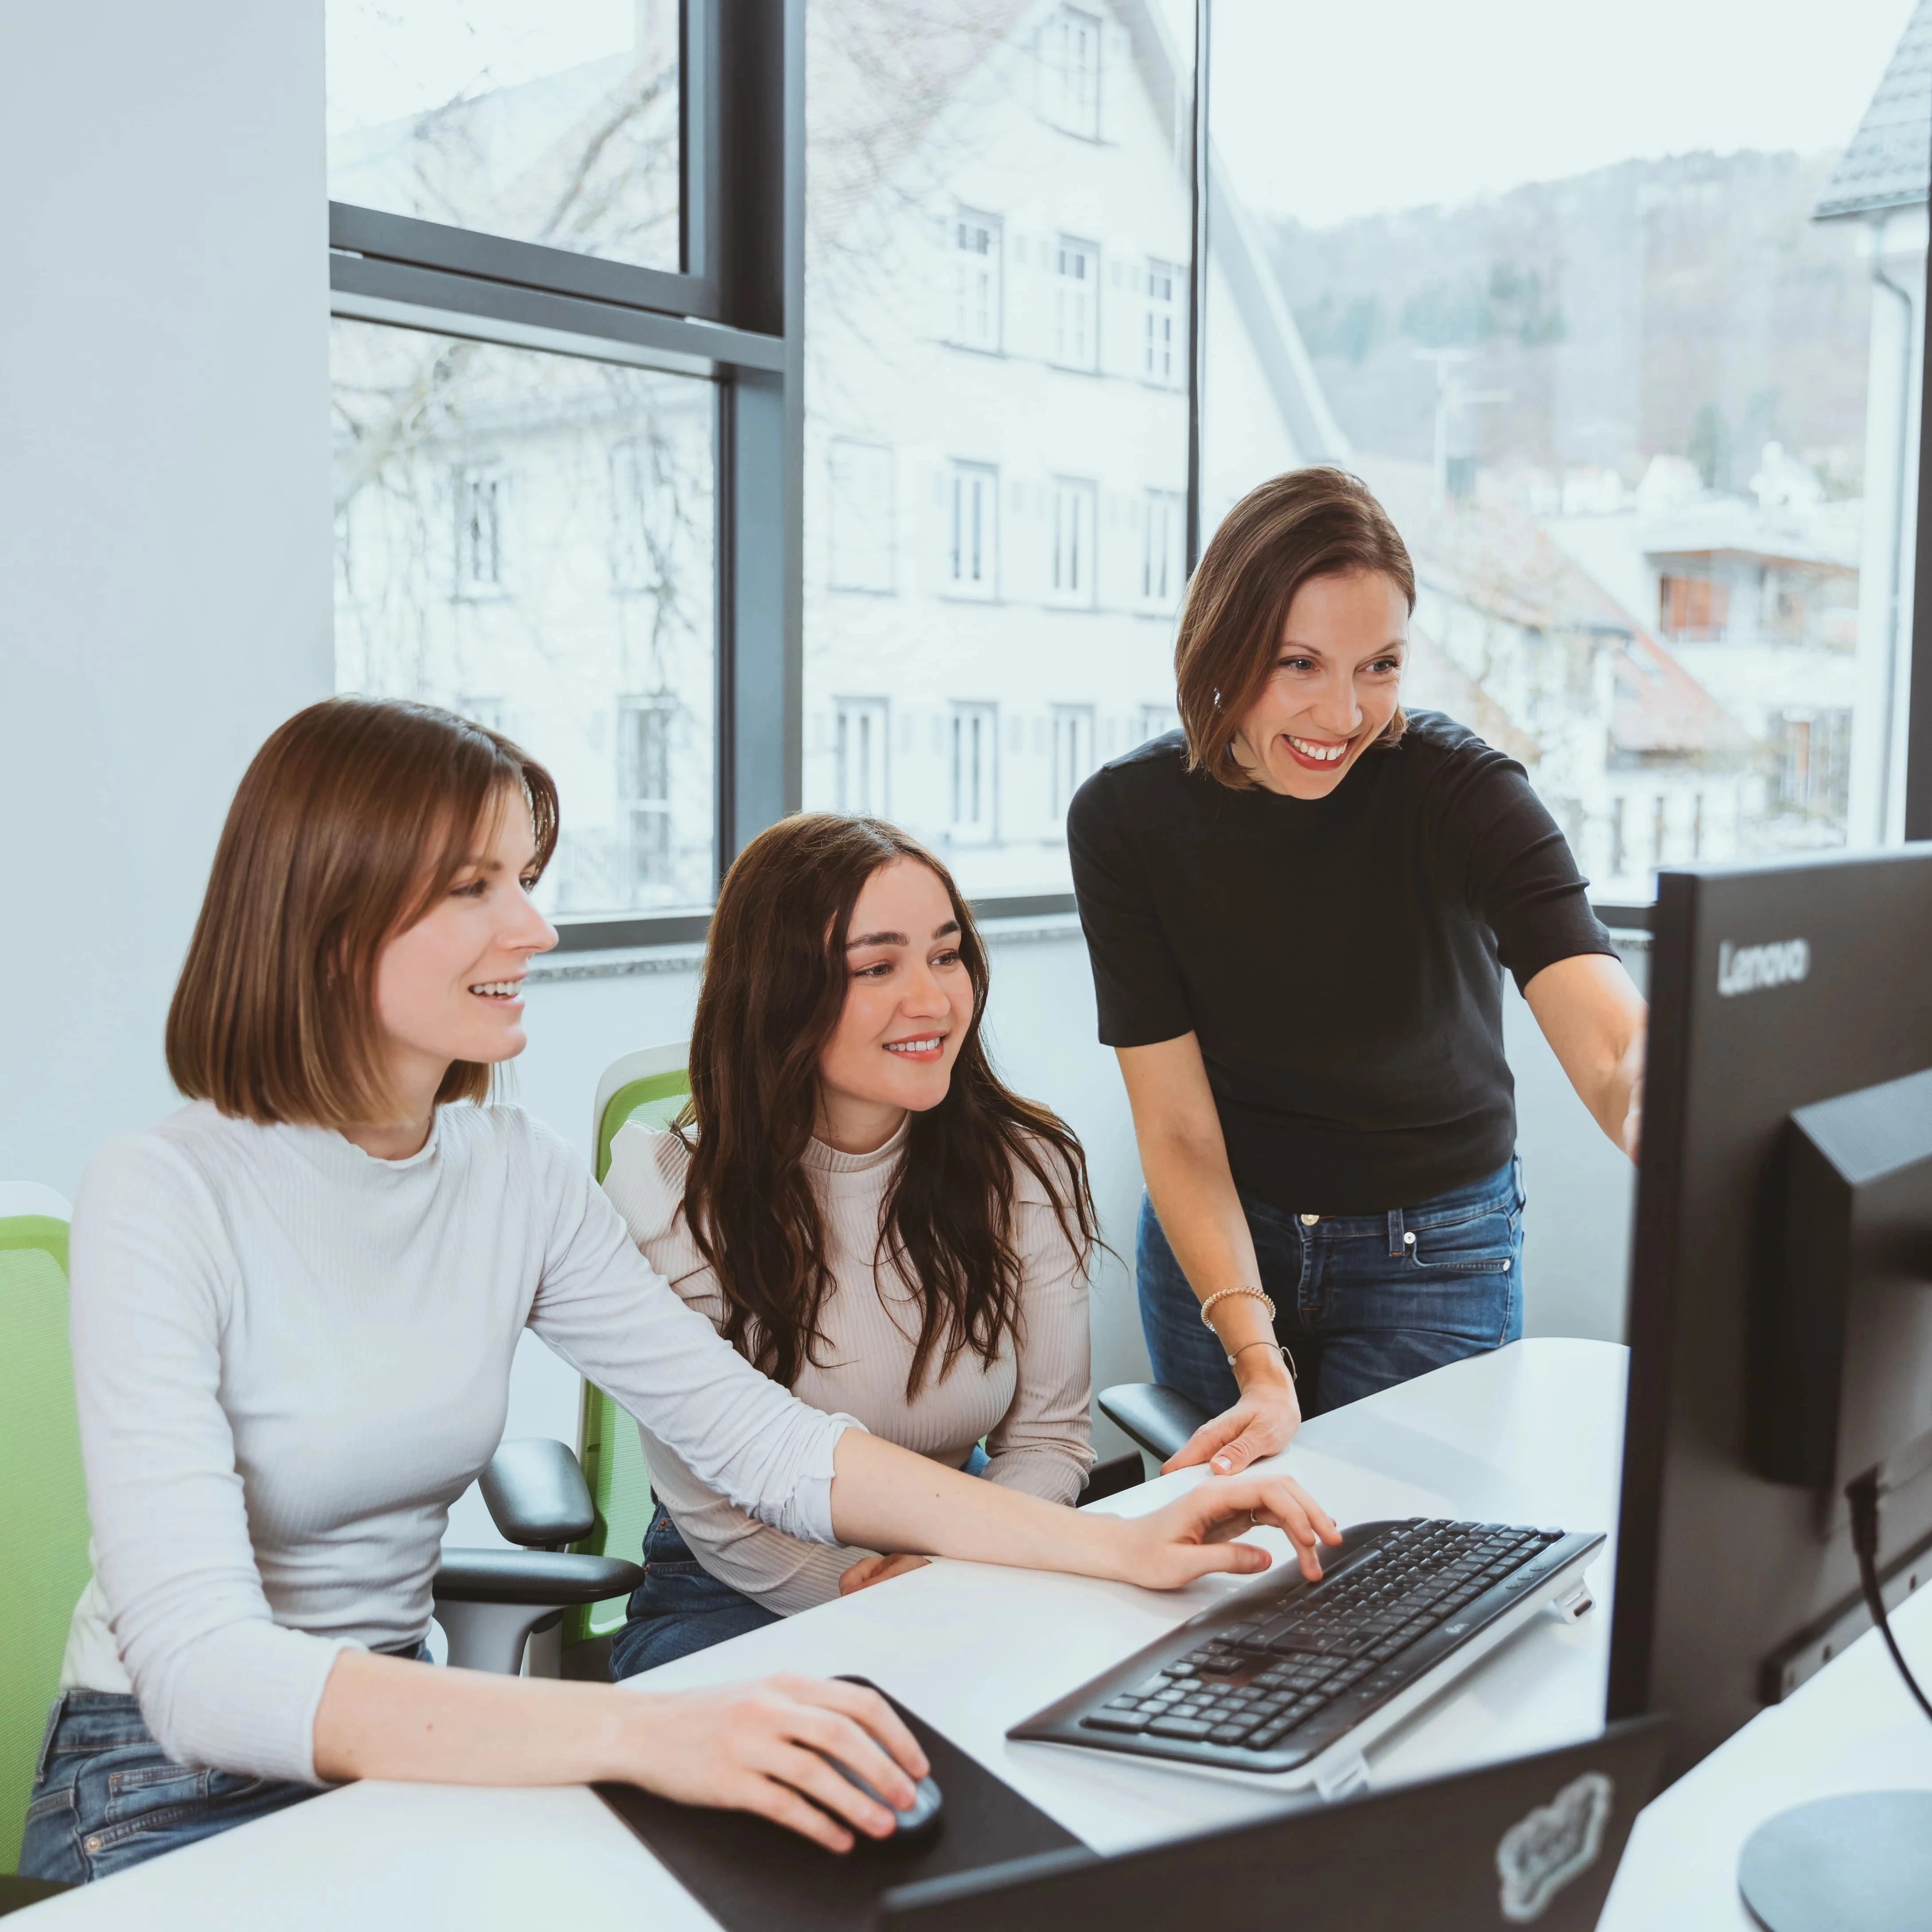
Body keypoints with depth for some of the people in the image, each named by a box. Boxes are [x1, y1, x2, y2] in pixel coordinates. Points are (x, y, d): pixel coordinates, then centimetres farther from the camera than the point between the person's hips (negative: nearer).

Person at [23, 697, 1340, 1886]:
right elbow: (203, 1672, -31)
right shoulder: (167, 1201, -21)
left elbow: (762, 1438, -2)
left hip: (402, 1736, 6)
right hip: (173, 1788, -5)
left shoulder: (516, 1175, -2)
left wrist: (1117, 1547, -11)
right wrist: (637, 1732, -45)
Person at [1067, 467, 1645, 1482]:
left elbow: (1618, 1051, -37)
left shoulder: (1458, 790, -22)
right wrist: (1258, 1360, -30)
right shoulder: (1124, 816, -16)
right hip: (1217, 1244, 2)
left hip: (1434, 1252, -2)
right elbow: (1176, 1125, -17)